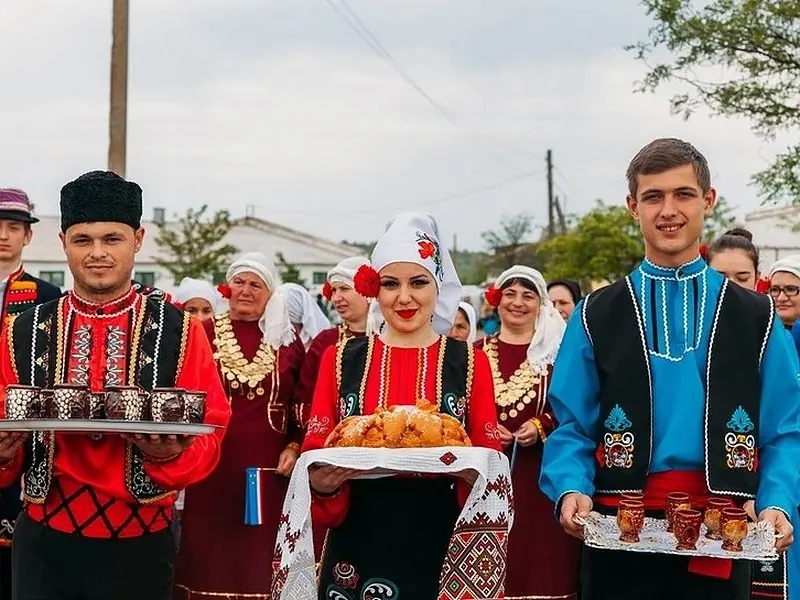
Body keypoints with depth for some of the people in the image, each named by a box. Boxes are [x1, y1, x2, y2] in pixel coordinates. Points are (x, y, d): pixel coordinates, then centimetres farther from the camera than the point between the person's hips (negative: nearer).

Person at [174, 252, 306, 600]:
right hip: (212, 466, -1)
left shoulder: (287, 339, 8)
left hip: (268, 469, 1)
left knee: (262, 556, 2)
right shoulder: (204, 334, 4)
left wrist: (294, 446, 1)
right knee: (211, 554, 1)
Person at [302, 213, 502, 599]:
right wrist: (321, 484, -17)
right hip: (357, 555, 1)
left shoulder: (470, 363, 2)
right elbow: (315, 457, 5)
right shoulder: (341, 361, 4)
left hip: (441, 555, -1)